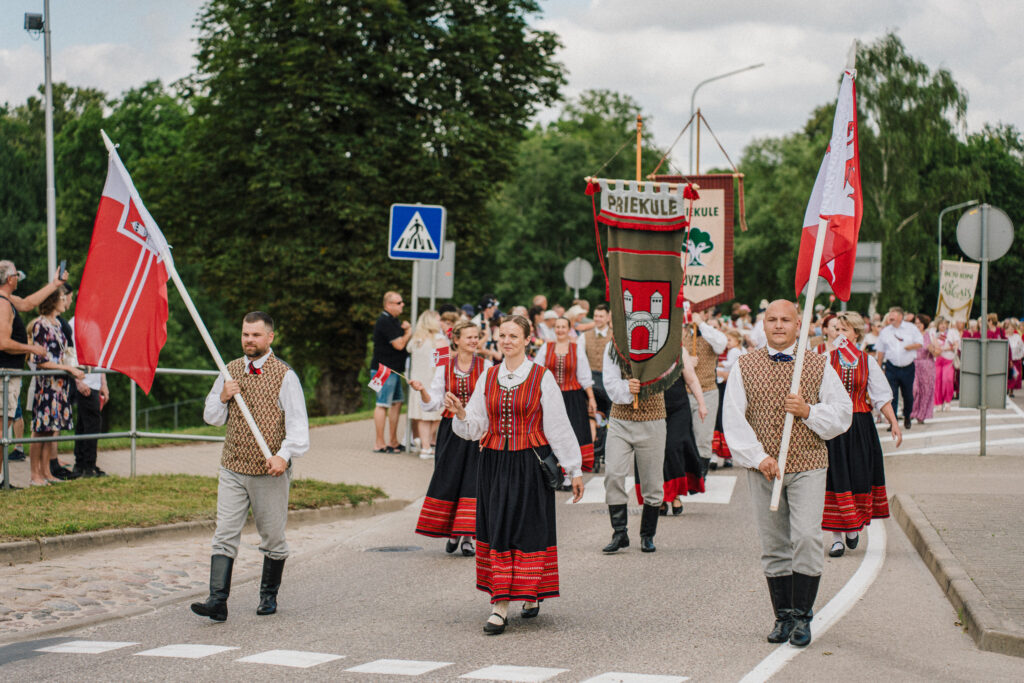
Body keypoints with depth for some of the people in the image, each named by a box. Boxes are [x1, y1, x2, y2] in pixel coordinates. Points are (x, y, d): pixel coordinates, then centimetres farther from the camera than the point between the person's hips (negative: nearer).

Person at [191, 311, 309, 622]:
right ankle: (217, 601, -12)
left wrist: (284, 455, -24)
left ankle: (269, 596, 25)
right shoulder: (229, 371, 9)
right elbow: (211, 417, 14)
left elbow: (298, 423, -9)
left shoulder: (284, 375, -5)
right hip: (232, 470, 3)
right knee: (224, 536, -7)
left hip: (270, 472, -3)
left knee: (272, 538, 8)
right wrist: (223, 398, -7)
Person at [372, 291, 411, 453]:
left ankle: (393, 441, 20)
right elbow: (399, 344, -20)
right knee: (383, 404, -9)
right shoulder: (385, 321, -16)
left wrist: (404, 329, 2)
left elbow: (400, 338, 22)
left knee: (397, 402, 13)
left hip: (394, 369, 11)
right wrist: (409, 333, -2)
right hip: (384, 369, -11)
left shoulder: (393, 320, 17)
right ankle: (379, 444, -7)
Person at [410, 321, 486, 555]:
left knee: (472, 481, -6)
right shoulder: (444, 368, 4)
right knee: (448, 480, 1)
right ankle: (452, 534, 16)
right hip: (451, 430, 2)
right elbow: (434, 403, 4)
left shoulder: (485, 367, 0)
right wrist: (422, 390, -15)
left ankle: (467, 536, -2)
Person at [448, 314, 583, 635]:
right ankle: (500, 606, 7)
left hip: (530, 465, -3)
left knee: (529, 530, -1)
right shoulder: (488, 377, 7)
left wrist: (575, 470, -1)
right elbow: (475, 427, 8)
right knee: (497, 531, 2)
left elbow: (559, 426, -1)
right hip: (494, 464, 3)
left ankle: (531, 594, 12)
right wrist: (460, 412, -13)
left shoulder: (542, 378, -3)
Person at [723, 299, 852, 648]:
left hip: (808, 465, -1)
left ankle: (802, 615, -1)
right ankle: (783, 616, 17)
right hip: (762, 469, 1)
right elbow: (733, 418, -1)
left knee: (807, 537, -12)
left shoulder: (819, 366, 5)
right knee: (773, 544, 6)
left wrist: (809, 411, -11)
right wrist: (758, 457, -11)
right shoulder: (744, 367, 5)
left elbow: (843, 412, 6)